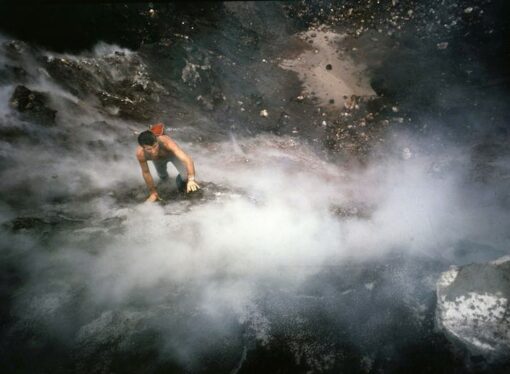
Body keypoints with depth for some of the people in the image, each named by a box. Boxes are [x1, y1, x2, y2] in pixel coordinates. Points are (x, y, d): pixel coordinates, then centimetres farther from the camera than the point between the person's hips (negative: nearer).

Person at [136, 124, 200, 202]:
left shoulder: (166, 142, -48)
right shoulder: (140, 153, -41)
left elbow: (187, 160, -57)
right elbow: (146, 173, -24)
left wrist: (191, 180, -71)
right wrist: (153, 193, -15)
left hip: (172, 153, -2)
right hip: (157, 159, 2)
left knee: (187, 175, -21)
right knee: (163, 177, 28)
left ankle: (181, 180, 15)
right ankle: (164, 175, 65)